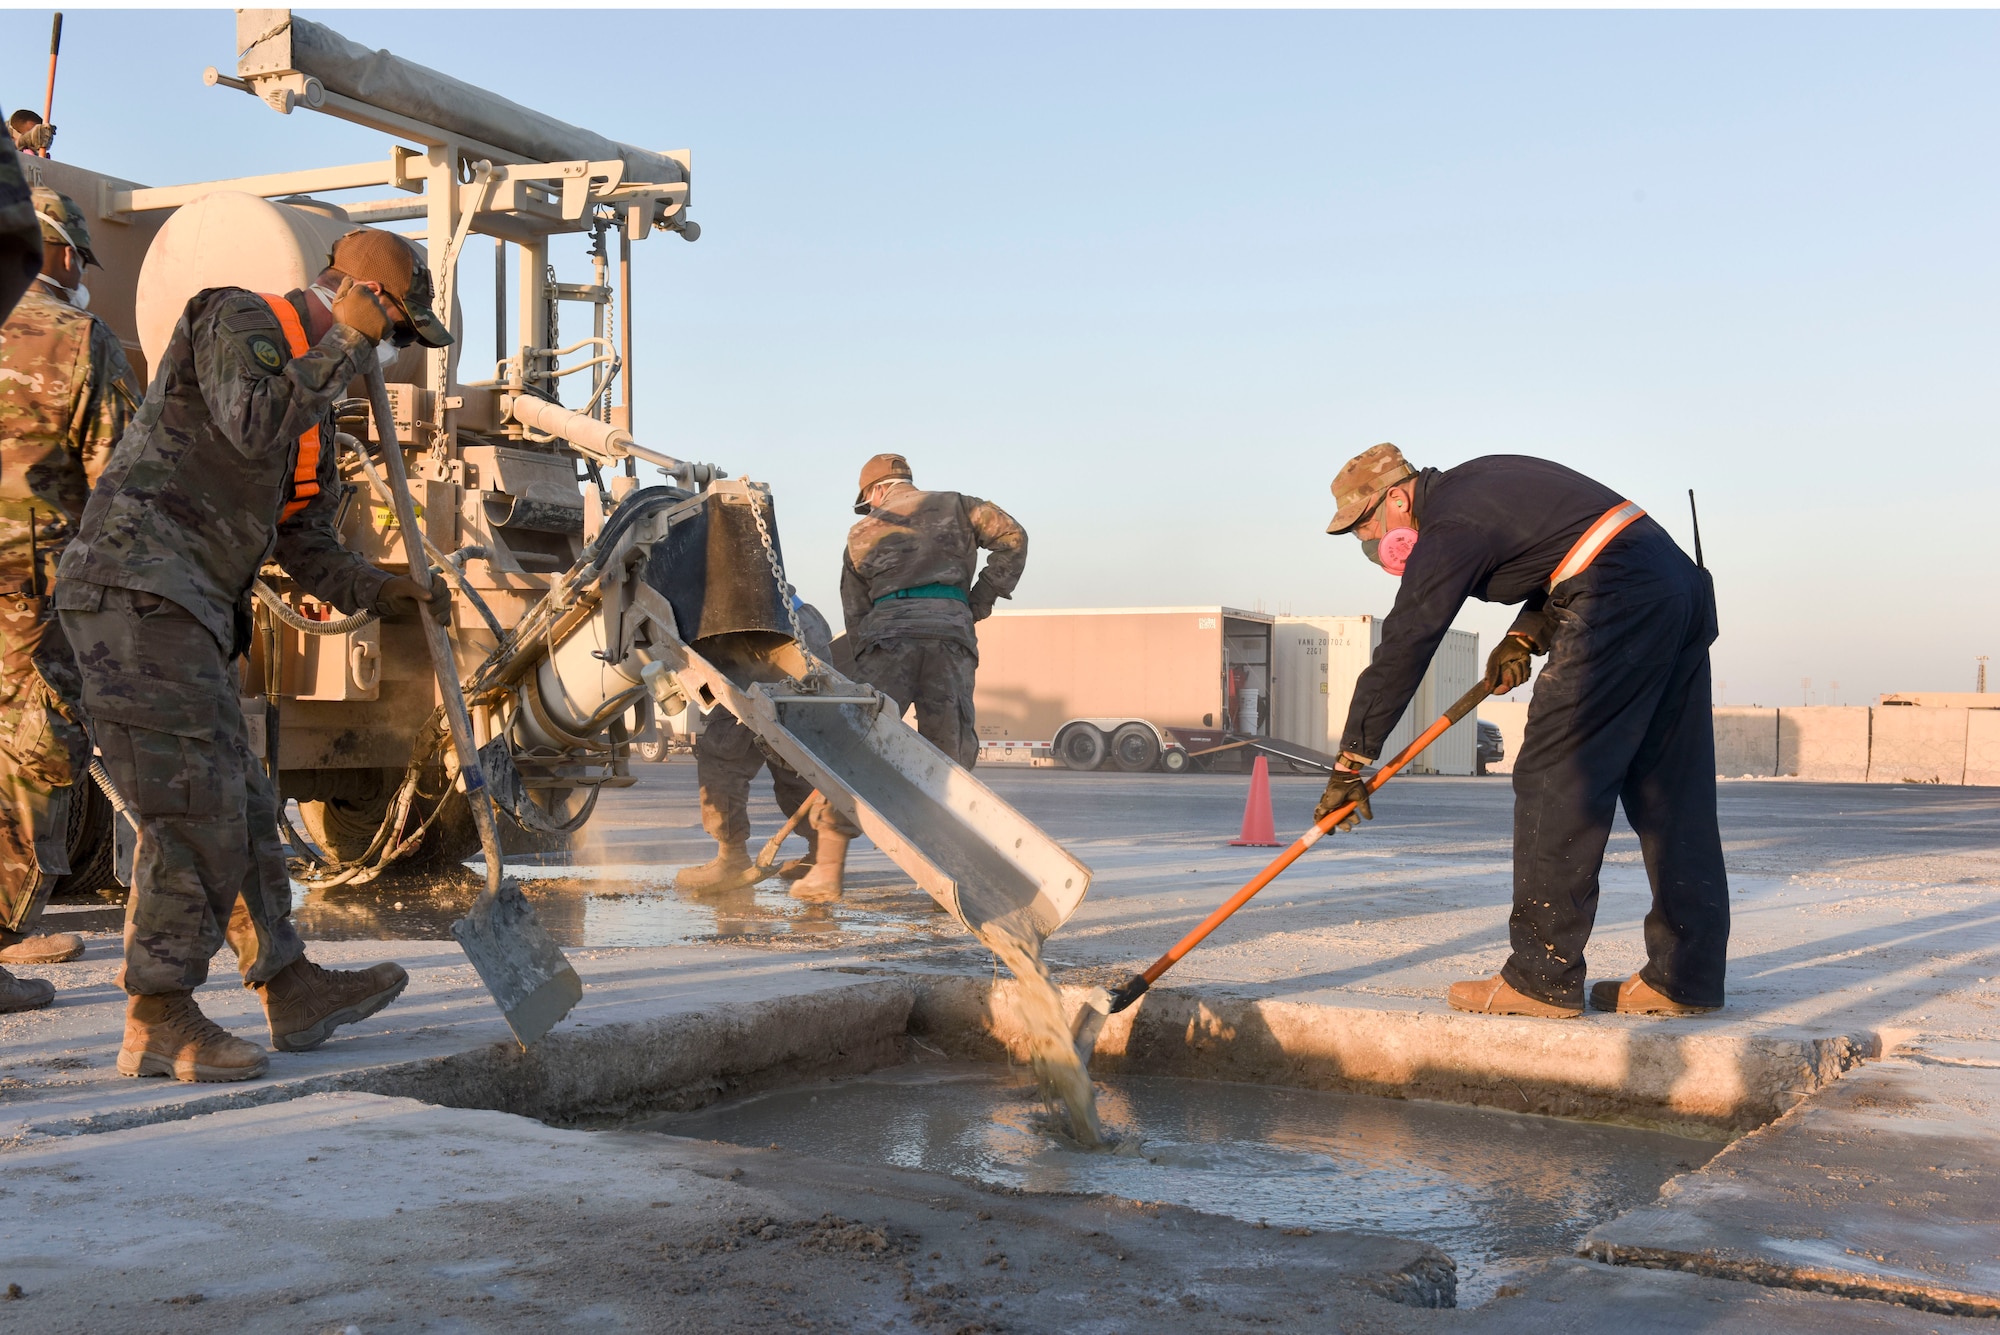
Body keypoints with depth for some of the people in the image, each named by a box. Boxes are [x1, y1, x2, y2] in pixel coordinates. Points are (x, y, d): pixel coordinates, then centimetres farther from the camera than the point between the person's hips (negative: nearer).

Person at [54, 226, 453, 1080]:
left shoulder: (316, 404, 23)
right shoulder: (238, 320, -3)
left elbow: (307, 544, 22)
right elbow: (254, 424, -24)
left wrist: (384, 592, 7)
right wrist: (342, 347, -12)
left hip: (190, 612, 10)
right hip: (137, 591, -10)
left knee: (241, 808, 13)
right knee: (196, 805, -13)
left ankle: (289, 988, 22)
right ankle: (157, 1019, -7)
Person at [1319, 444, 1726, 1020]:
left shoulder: (1450, 529, -9)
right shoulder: (1478, 481, 20)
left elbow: (1402, 649, -9)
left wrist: (1350, 762, -6)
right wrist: (1524, 637, 12)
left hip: (1618, 604, -10)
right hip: (1684, 590, 10)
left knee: (1557, 783, -7)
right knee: (1670, 795, 8)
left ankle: (1544, 977, -5)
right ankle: (1685, 977, 11)